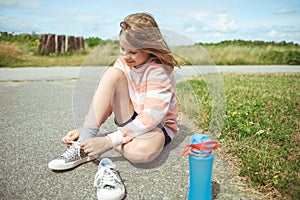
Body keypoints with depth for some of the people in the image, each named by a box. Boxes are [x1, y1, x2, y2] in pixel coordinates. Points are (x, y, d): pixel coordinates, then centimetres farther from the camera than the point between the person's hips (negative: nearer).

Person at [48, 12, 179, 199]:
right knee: (112, 74, -20)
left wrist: (109, 141, -36)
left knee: (140, 150, -42)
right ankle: (84, 143, -23)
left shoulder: (159, 72, -22)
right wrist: (85, 130, -17)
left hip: (158, 125, -4)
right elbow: (108, 101, -5)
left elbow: (151, 118, -30)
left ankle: (96, 144, -9)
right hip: (130, 119, 5)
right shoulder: (124, 62, -4)